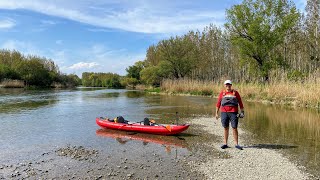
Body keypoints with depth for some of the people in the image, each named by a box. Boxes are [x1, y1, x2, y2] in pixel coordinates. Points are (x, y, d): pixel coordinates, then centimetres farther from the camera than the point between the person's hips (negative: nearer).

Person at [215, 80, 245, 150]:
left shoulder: (235, 92, 6)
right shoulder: (222, 93, 8)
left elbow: (240, 102, 8)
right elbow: (218, 103, 9)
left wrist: (242, 111, 3)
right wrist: (216, 113, 5)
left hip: (233, 112, -1)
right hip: (224, 112, 1)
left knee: (235, 128, -1)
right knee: (226, 128, 7)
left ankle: (236, 144, 8)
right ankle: (225, 144, 15)